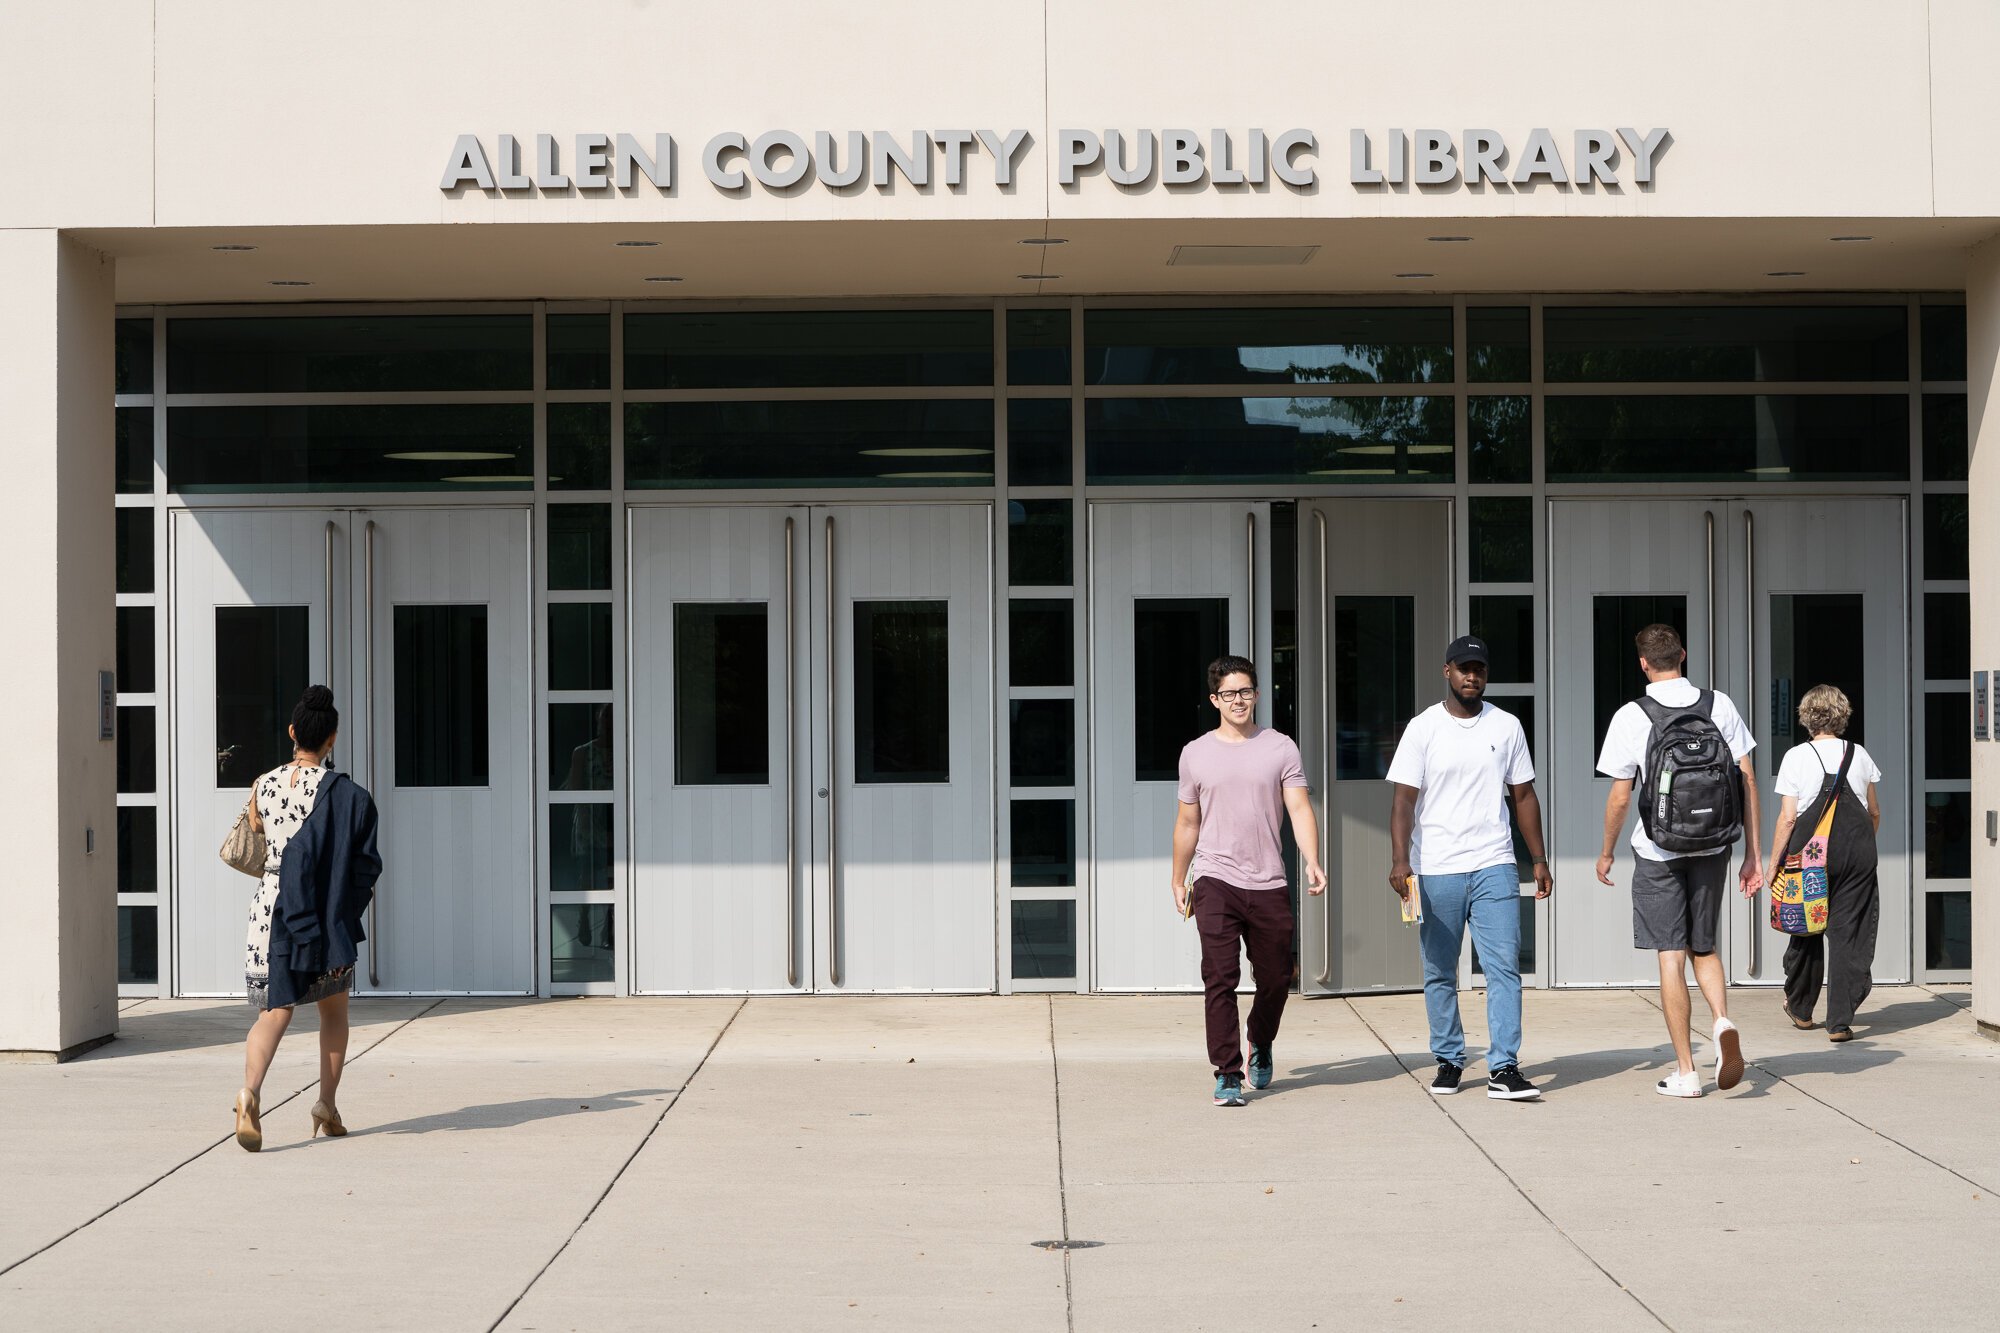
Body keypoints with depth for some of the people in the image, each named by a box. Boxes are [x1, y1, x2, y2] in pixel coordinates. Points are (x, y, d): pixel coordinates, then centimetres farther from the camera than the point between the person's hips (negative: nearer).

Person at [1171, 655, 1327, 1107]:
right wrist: (1179, 879, 18)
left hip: (1269, 883, 1)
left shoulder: (1281, 748, 5)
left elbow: (1299, 809, -4)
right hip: (1216, 882, -1)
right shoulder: (1196, 753, 8)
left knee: (1276, 978, 9)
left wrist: (1312, 862, -18)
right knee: (1220, 978, -10)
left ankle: (1261, 1043, 38)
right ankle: (1227, 1074, -6)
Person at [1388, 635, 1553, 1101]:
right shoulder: (1423, 728, 0)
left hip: (1494, 867, 1)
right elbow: (1404, 800, -4)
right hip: (1435, 870, -1)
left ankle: (1504, 1068, -8)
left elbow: (1524, 795, 14)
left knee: (1504, 967, -8)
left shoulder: (1506, 726, 8)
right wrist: (1401, 860, -16)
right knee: (1439, 974, 7)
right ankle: (1449, 1061, 20)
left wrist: (1539, 860, 10)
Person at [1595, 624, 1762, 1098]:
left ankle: (1685, 1071, 4)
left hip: (1658, 850, -3)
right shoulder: (1719, 705, -1)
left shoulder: (1630, 717, -8)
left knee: (1672, 956, 3)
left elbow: (1619, 798, -5)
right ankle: (1723, 1021, -9)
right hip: (1712, 847, 3)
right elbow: (1747, 781, -1)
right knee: (1703, 948, 18)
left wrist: (1606, 853, 11)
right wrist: (1752, 853, 5)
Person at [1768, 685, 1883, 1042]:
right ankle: (1840, 1021, -2)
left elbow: (1787, 818, -6)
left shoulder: (1796, 757, -3)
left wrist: (1774, 865, 0)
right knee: (1848, 932, 2)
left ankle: (1800, 1008, 29)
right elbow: (1874, 814, 11)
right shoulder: (1860, 756, 5)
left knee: (1807, 930, 14)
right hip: (1857, 852, 1)